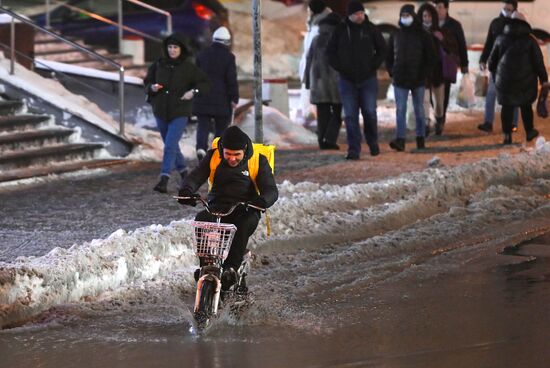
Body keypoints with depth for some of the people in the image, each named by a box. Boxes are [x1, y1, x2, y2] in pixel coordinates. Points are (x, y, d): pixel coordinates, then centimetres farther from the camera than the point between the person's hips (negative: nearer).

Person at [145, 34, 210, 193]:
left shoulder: (188, 67, -5)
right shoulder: (158, 65, 2)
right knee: (171, 145, 17)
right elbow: (147, 83, 11)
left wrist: (193, 92, -16)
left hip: (180, 113, -4)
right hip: (161, 112, 4)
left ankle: (164, 180, -19)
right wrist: (152, 87, -11)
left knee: (170, 145, -16)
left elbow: (205, 83, 1)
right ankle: (184, 173, 37)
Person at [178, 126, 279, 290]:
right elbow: (195, 177, -5)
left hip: (245, 210, -1)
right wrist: (186, 190, -30)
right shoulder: (213, 157, 4)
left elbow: (271, 190, -7)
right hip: (217, 207, 1)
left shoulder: (258, 161, 0)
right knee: (201, 220, -32)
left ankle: (231, 268, -40)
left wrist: (262, 200, -33)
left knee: (247, 223, -37)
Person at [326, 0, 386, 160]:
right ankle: (353, 150, 1)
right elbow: (330, 51, 6)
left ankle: (373, 142, 23)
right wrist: (339, 67, -5)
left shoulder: (370, 29, -1)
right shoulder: (341, 30, -1)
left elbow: (382, 49, 8)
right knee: (350, 116, -2)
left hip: (368, 79, 0)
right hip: (347, 80, 0)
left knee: (369, 112, 0)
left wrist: (373, 66, -3)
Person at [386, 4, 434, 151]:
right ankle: (400, 140, -14)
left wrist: (424, 74, -7)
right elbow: (388, 57, 15)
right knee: (400, 110, -8)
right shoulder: (395, 36, 9)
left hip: (418, 79, -1)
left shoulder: (422, 35, 2)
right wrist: (392, 73, 3)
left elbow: (430, 57, 2)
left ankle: (420, 139, 16)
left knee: (419, 110, 8)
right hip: (400, 80, 1)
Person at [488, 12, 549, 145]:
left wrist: (495, 76, 27)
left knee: (507, 107, 7)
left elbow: (492, 61, 11)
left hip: (505, 79, 1)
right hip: (525, 79, -1)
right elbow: (538, 61, -6)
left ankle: (507, 136, 1)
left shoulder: (501, 39, 4)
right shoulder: (530, 40, -4)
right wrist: (543, 79, 0)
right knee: (526, 105, 15)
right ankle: (529, 132, 25)